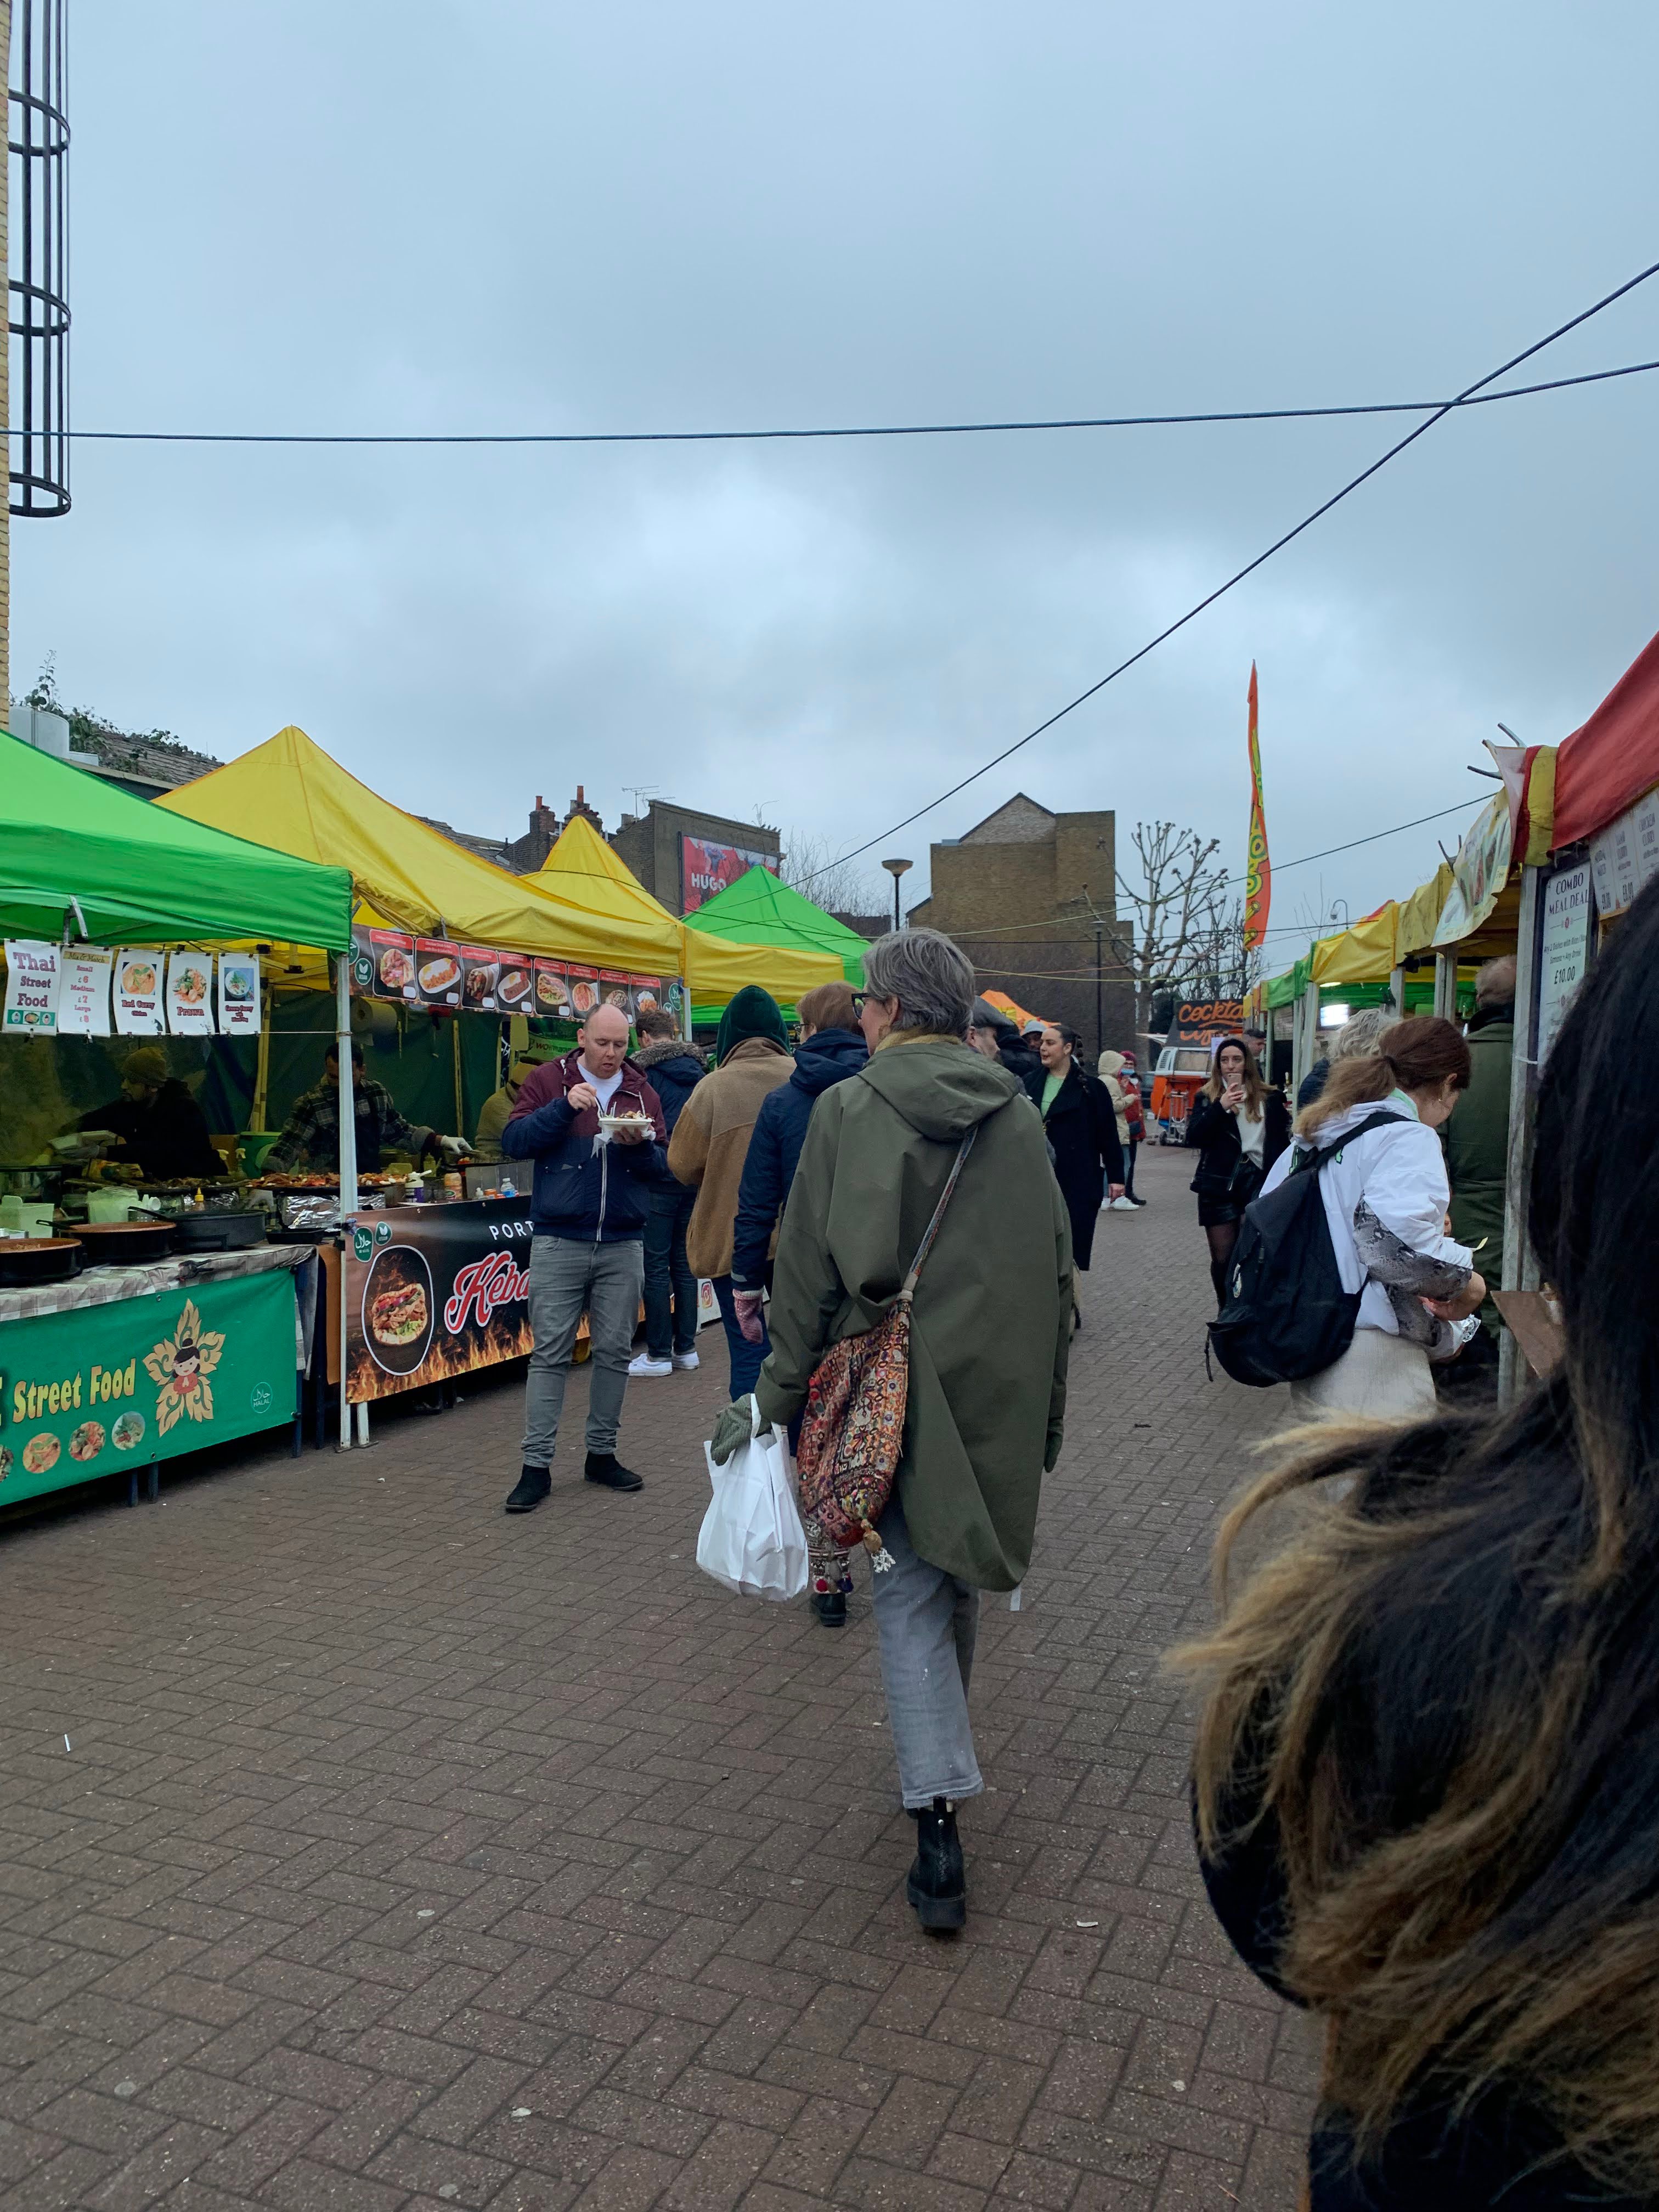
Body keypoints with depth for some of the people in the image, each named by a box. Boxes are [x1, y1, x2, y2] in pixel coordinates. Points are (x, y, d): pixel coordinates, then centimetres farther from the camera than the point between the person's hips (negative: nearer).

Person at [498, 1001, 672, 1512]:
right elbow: (513, 1142, -8)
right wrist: (564, 1107, -19)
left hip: (622, 1246, 3)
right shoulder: (547, 1081, 2)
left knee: (615, 1352, 8)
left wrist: (639, 1144, -14)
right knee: (550, 1354, -1)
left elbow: (663, 1168, 7)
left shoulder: (642, 1094, 9)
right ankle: (536, 1465, 4)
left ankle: (602, 1453, 21)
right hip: (558, 1243, -3)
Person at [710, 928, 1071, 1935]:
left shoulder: (849, 1111, -9)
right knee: (960, 1577, 21)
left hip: (893, 1387, -4)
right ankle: (944, 1752, 41)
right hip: (1002, 1389, 4)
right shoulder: (1017, 1114, 3)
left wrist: (776, 1396, -2)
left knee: (911, 1594, 4)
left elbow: (810, 1271, -9)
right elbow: (1057, 1267, 6)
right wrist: (1047, 1404, 14)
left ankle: (939, 1824, -2)